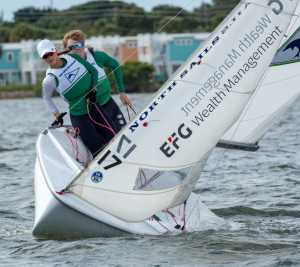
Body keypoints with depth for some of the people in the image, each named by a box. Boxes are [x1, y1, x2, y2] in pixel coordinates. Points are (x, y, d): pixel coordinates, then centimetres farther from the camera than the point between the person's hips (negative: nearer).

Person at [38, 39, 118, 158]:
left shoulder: (73, 58, -3)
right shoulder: (50, 80, -14)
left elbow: (93, 70, 10)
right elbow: (46, 99, 4)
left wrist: (93, 89, -2)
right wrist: (57, 115, -5)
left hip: (96, 108, 5)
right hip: (79, 117, -5)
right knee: (99, 153, -9)